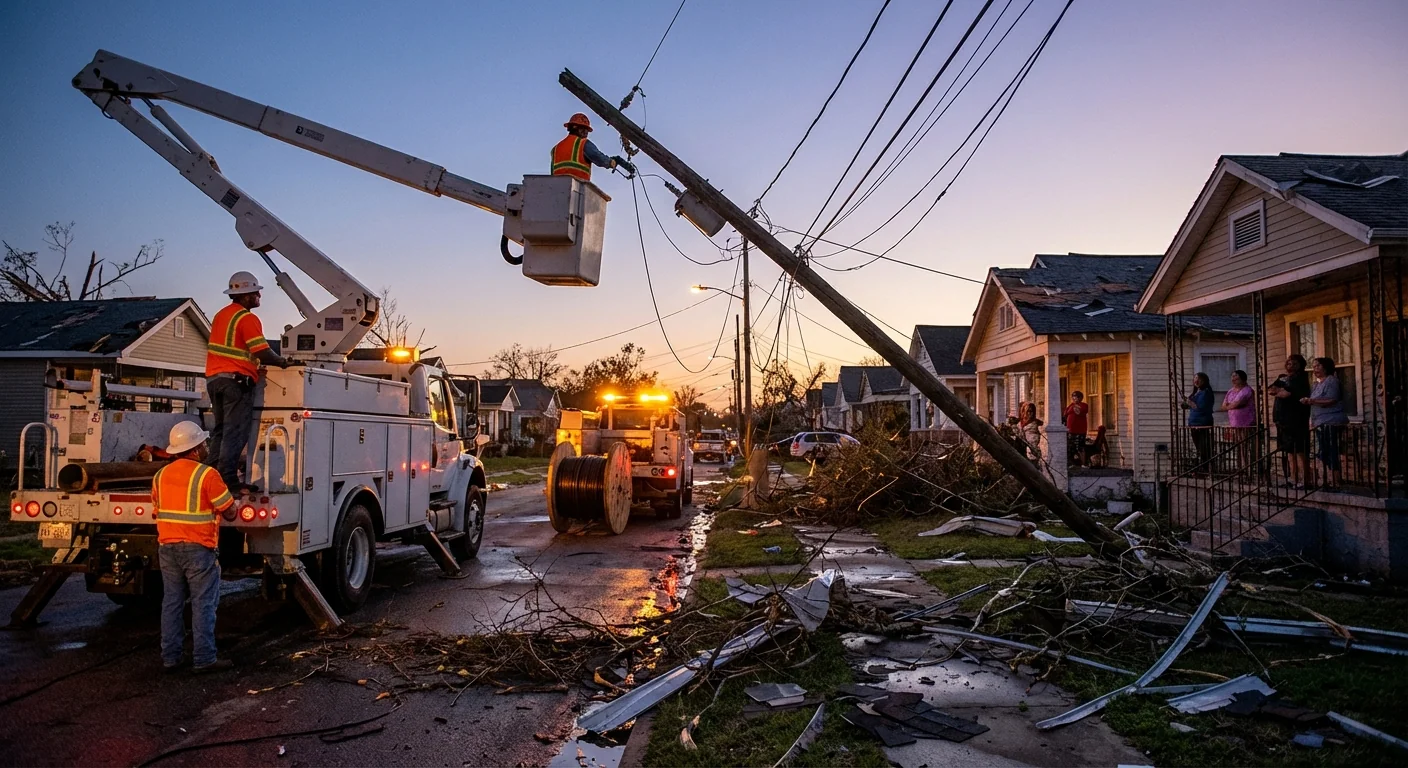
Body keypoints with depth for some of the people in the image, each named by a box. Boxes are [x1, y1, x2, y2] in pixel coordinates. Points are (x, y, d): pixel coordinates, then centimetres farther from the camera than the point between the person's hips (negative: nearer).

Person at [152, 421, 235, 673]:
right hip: (199, 548, -6)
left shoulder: (161, 475, 9)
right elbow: (229, 510, -9)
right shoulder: (207, 474, -14)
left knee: (171, 602, 12)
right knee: (203, 604, -1)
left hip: (167, 546, 7)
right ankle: (204, 659, 2)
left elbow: (157, 512, 16)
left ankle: (169, 658, 17)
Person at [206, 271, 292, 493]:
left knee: (221, 429, 15)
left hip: (213, 377, 9)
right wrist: (282, 361, -2)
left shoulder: (221, 315, 18)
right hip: (236, 379, -9)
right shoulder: (247, 318, -11)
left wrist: (255, 363, 21)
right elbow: (262, 353, -19)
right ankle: (228, 479, -10)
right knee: (236, 432, -8)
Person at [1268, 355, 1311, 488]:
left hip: (1297, 420, -8)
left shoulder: (1300, 378, -4)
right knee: (1289, 450, 11)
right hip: (1283, 419, 8)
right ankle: (1293, 477, 16)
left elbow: (1286, 394, -16)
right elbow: (1270, 390, 8)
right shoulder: (1282, 379, 20)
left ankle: (1303, 479, -9)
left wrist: (1277, 391, 3)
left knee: (1300, 451, -8)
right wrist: (1282, 391, -9)